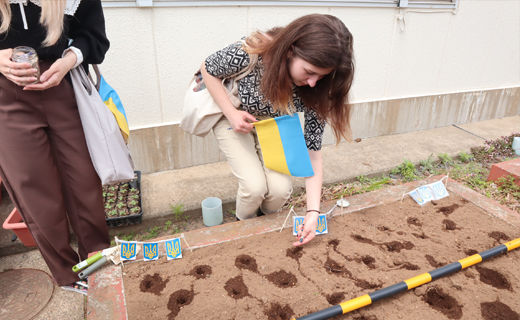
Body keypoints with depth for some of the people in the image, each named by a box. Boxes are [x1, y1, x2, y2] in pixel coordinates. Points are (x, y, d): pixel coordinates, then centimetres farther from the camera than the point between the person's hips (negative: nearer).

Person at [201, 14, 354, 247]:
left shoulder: (315, 90, -25)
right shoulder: (249, 53, -36)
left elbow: (312, 152, -20)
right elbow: (208, 69, -15)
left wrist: (313, 211, -27)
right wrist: (232, 113, -26)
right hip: (231, 115, -2)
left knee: (280, 188, -17)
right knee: (255, 185, -21)